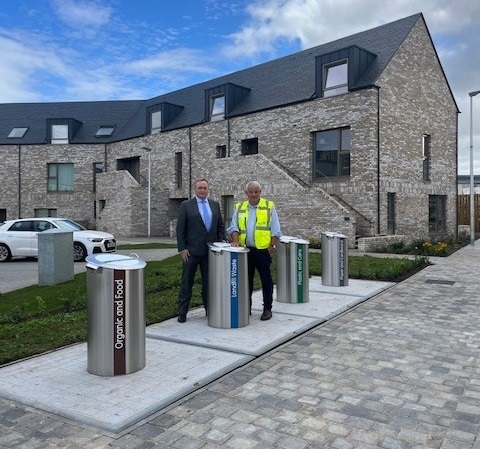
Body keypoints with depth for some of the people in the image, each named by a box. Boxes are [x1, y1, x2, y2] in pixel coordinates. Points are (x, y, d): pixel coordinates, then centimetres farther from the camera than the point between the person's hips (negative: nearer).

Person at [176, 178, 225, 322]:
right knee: (187, 283, 5)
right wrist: (182, 249, -10)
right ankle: (182, 313, 13)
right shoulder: (186, 205, -1)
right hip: (192, 251, -3)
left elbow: (221, 226, 14)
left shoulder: (215, 205, 10)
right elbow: (180, 229, -4)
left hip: (210, 251, 3)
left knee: (209, 283, 11)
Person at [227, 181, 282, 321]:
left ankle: (267, 309, 14)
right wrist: (235, 241, -11)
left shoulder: (269, 206, 1)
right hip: (245, 250, 3)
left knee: (266, 280, 3)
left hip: (263, 250, -3)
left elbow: (275, 230, -1)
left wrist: (272, 246, -8)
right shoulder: (239, 208, 9)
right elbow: (234, 226, 5)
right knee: (247, 279, 12)